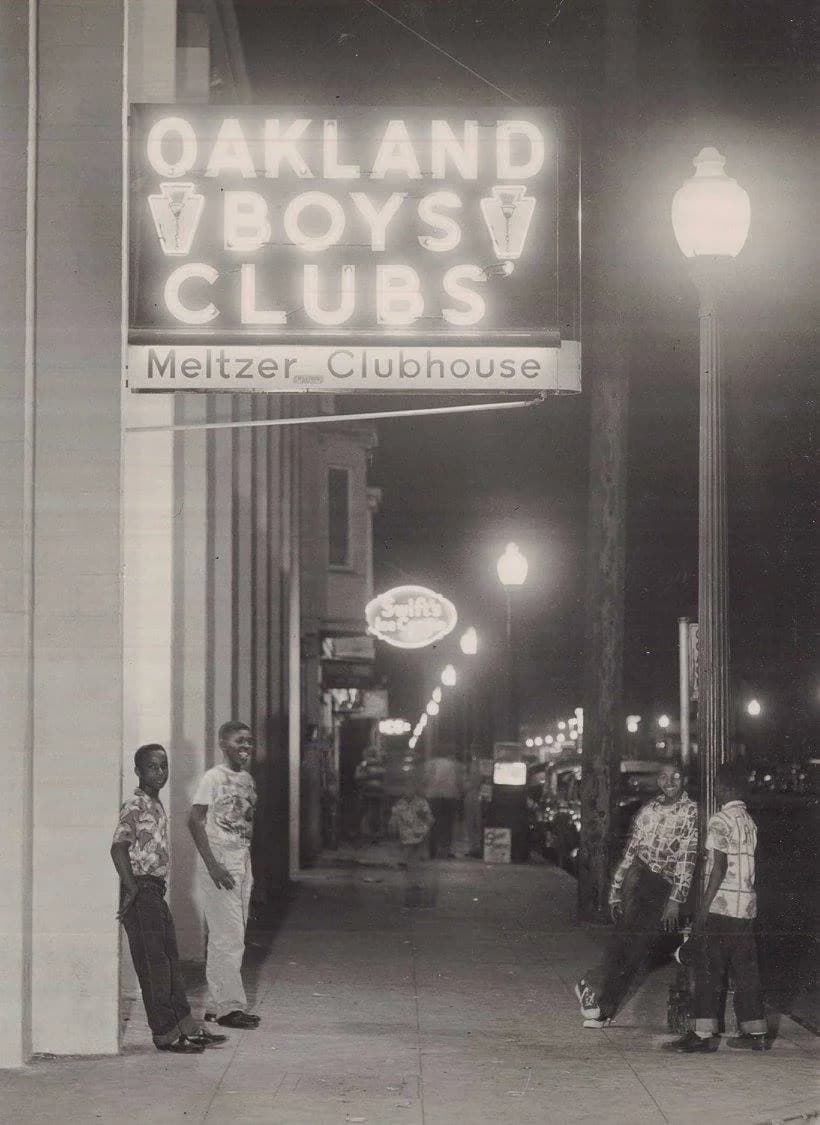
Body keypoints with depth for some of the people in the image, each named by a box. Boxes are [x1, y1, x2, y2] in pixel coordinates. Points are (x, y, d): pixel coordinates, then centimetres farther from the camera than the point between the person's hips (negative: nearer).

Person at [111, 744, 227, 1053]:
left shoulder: (156, 805, 16)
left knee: (170, 959, 11)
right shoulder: (135, 806, -13)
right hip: (141, 891, -10)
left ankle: (186, 1027, 16)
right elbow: (118, 848, -19)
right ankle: (165, 1034, -2)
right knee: (153, 963, -5)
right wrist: (131, 889, -21)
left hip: (156, 891, 10)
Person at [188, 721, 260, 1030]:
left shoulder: (247, 779, 14)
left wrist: (250, 867, 14)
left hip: (243, 864, 8)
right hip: (221, 865, -8)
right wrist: (212, 865, -18)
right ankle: (230, 1006, -5)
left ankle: (216, 1005, 14)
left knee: (226, 939, 10)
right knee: (228, 938, -8)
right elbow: (195, 820, -14)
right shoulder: (214, 778, -10)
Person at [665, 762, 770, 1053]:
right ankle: (756, 1033, 13)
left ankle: (704, 1035, -4)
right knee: (745, 970, 11)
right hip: (747, 907, 8)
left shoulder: (720, 821, -11)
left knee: (708, 971, -3)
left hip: (720, 907, -7)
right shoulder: (750, 822, 13)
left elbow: (719, 868, -16)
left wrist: (704, 907, -14)